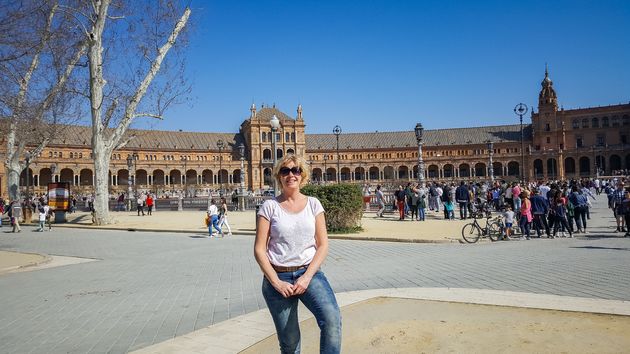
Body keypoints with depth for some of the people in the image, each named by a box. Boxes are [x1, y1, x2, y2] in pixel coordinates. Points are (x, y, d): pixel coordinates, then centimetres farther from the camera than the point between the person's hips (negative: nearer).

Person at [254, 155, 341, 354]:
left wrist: (307, 277, -10)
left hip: (309, 273, 1)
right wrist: (276, 283, -11)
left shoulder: (313, 204, 4)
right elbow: (259, 250, -3)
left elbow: (323, 245, 2)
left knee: (332, 318, -26)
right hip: (278, 277, -1)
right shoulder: (270, 206, -1)